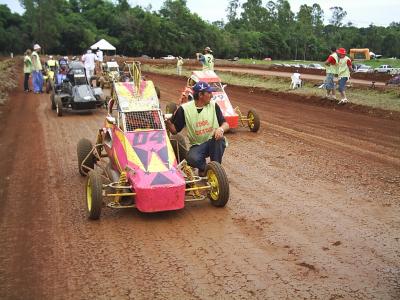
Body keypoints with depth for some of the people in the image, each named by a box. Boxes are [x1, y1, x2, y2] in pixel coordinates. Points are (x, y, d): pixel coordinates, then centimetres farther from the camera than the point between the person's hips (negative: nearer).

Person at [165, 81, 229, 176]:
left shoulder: (213, 106, 1)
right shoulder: (185, 109, -4)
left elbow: (225, 124, 0)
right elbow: (174, 130, 0)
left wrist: (221, 129, -25)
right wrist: (168, 122, -23)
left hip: (214, 143, 2)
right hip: (197, 146, -2)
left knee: (219, 139, -34)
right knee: (192, 159, -34)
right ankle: (203, 168, 3)